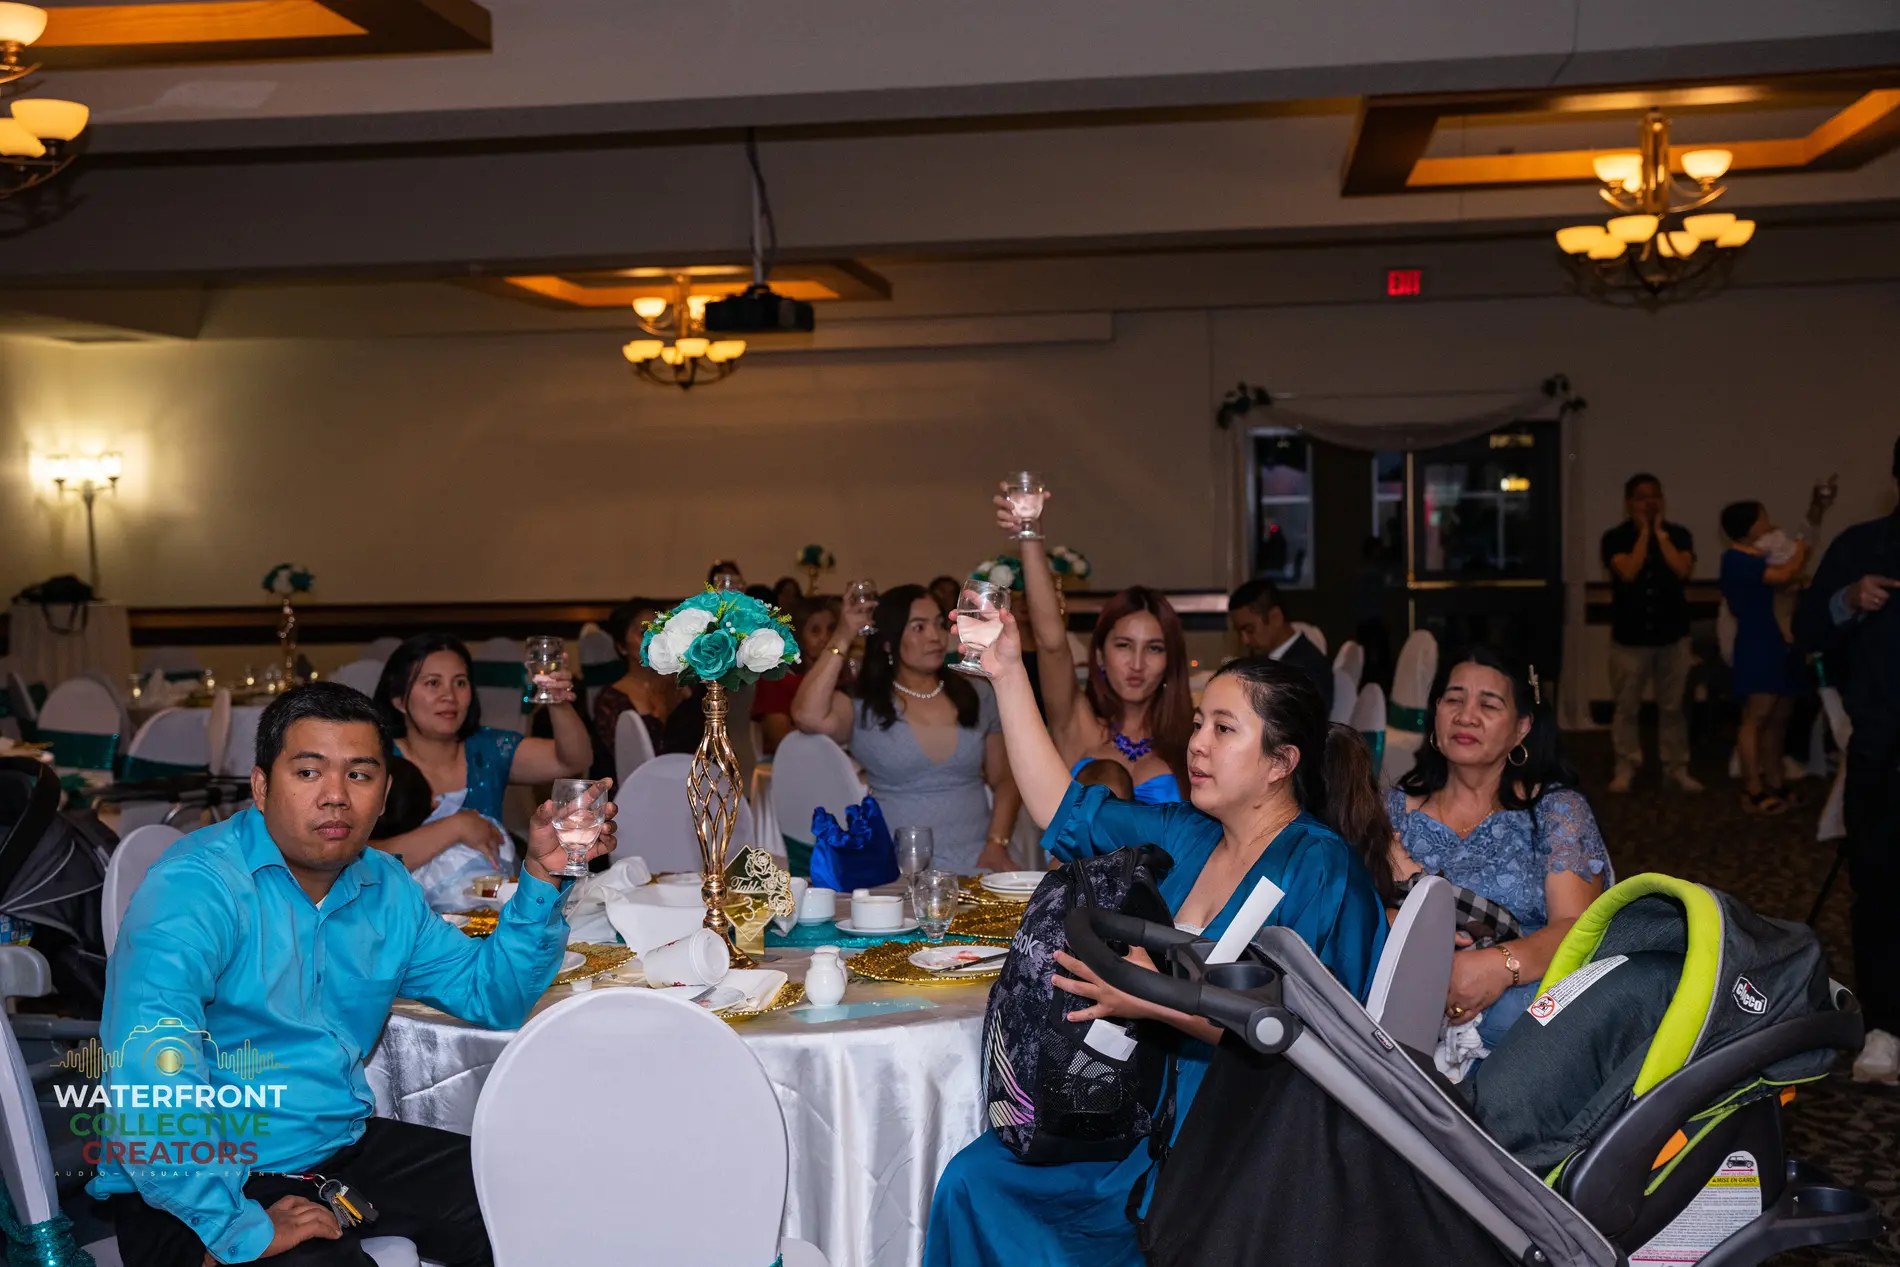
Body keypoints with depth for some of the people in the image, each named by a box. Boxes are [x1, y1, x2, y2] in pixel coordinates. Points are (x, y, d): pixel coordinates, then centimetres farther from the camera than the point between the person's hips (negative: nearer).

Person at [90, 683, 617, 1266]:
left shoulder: (386, 889, 7)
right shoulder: (198, 885, -19)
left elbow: (490, 994, 15)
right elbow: (149, 1068, -32)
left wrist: (541, 874, 0)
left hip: (344, 1147, 7)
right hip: (205, 1182, -7)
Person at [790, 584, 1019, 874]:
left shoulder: (978, 696, 11)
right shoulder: (863, 709, 0)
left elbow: (1004, 780, 14)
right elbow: (807, 716, -20)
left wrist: (997, 844, -3)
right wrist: (842, 640, -11)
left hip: (978, 863, 2)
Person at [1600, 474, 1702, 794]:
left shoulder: (1678, 534, 2)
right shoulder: (1615, 538, -5)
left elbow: (1683, 570, -15)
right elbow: (1628, 572, -21)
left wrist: (1660, 533, -12)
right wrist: (1643, 533, -15)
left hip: (1672, 635, 2)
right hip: (1629, 636, -1)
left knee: (1672, 706, 7)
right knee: (1627, 707, 3)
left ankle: (1677, 768, 14)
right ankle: (1626, 769, 11)